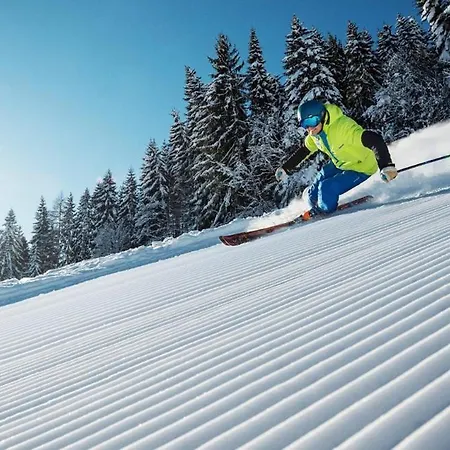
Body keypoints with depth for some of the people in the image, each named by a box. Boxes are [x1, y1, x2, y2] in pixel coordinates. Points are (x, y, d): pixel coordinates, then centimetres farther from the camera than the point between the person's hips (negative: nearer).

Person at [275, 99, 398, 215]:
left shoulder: (343, 126, -35)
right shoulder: (314, 134, -8)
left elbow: (374, 140, -40)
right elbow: (304, 150, 12)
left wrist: (387, 167, -49)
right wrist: (286, 168, 13)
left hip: (361, 168, -7)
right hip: (338, 164, 7)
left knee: (327, 188, -25)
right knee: (311, 195, 0)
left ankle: (326, 215, 5)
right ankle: (316, 210, 33)